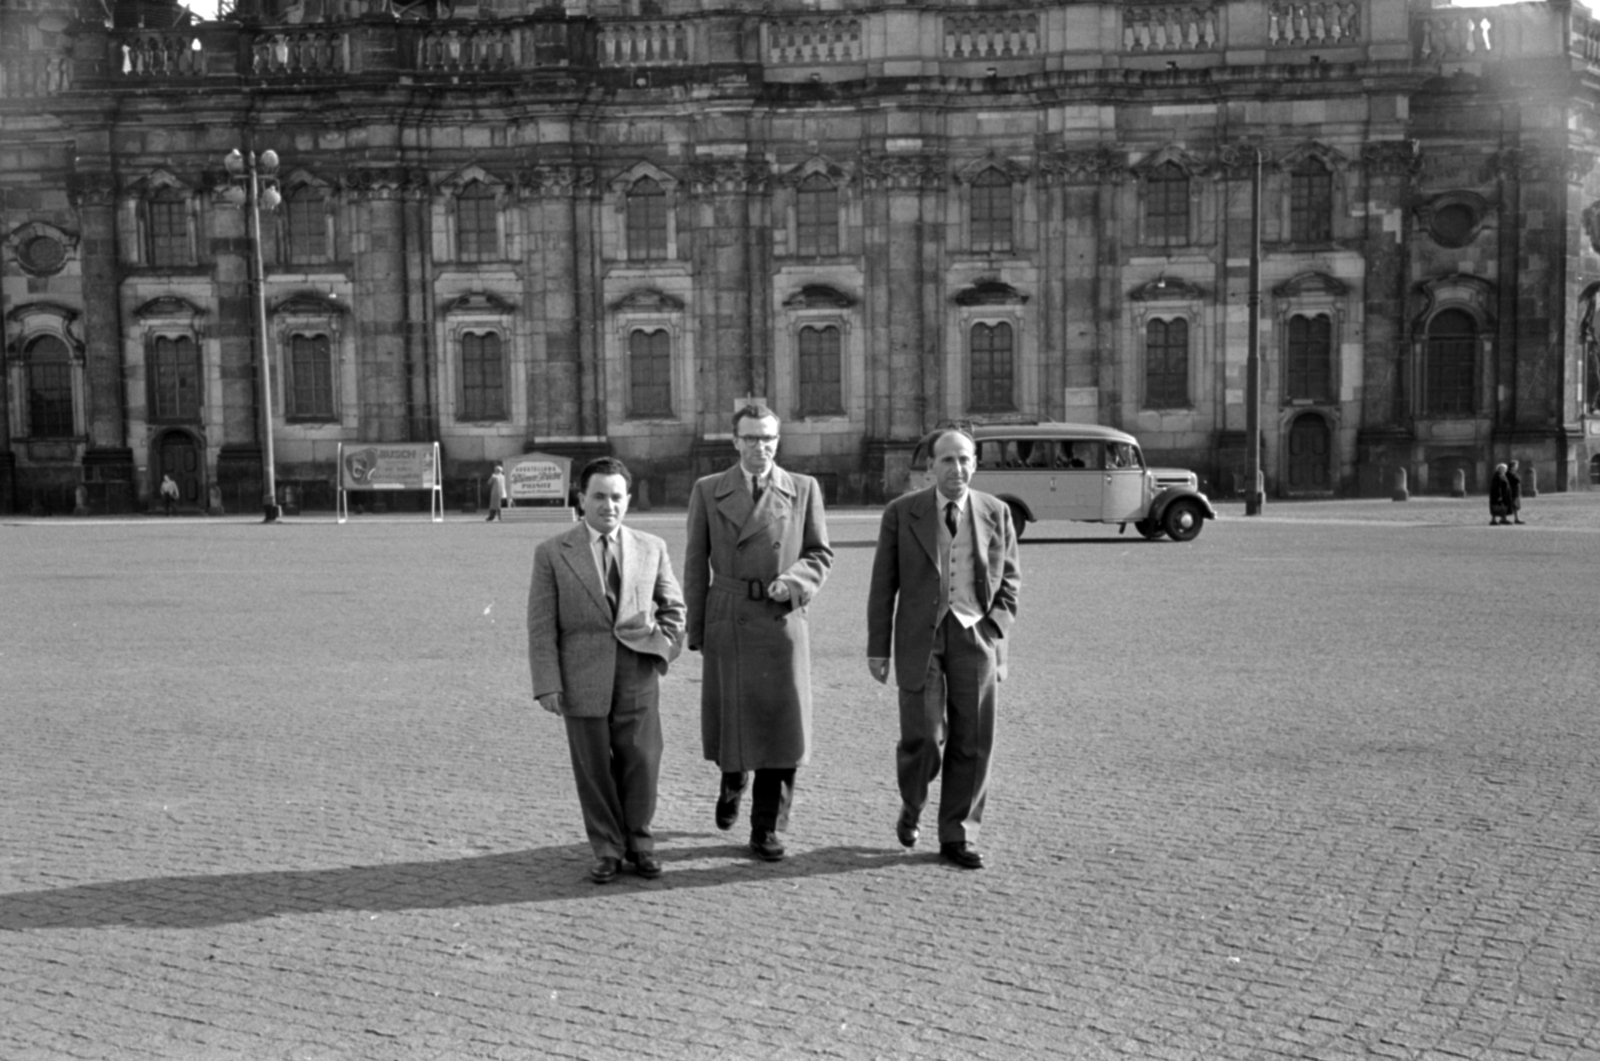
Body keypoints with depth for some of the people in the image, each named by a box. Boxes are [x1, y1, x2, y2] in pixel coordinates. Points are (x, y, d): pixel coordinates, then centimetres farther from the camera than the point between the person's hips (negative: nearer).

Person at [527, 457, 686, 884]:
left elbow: (674, 608, 16)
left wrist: (662, 648, 0)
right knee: (594, 768, 4)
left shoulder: (652, 549, 8)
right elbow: (541, 625, -2)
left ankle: (638, 841, 23)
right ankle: (607, 848, 18)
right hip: (582, 680, -1)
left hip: (638, 678, 2)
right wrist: (547, 684, -8)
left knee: (641, 763, 4)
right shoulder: (552, 553, 1)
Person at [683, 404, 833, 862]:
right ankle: (732, 779, 40)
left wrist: (794, 581, -12)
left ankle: (767, 828, 9)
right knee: (728, 717, 6)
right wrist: (694, 629, 3)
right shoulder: (708, 492, 5)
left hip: (782, 619, 0)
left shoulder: (804, 489, 6)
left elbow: (820, 554, 9)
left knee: (780, 722, -2)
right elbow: (696, 564, 6)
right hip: (727, 619, 0)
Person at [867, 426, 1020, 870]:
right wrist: (878, 647, 0)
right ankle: (912, 807, 22)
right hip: (920, 635, -2)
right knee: (923, 738, -8)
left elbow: (1009, 580, 12)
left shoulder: (996, 513, 6)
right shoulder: (902, 513, 1)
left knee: (972, 742, 0)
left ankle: (957, 836, 12)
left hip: (976, 635, 2)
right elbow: (883, 584, 3)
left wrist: (995, 628, -2)